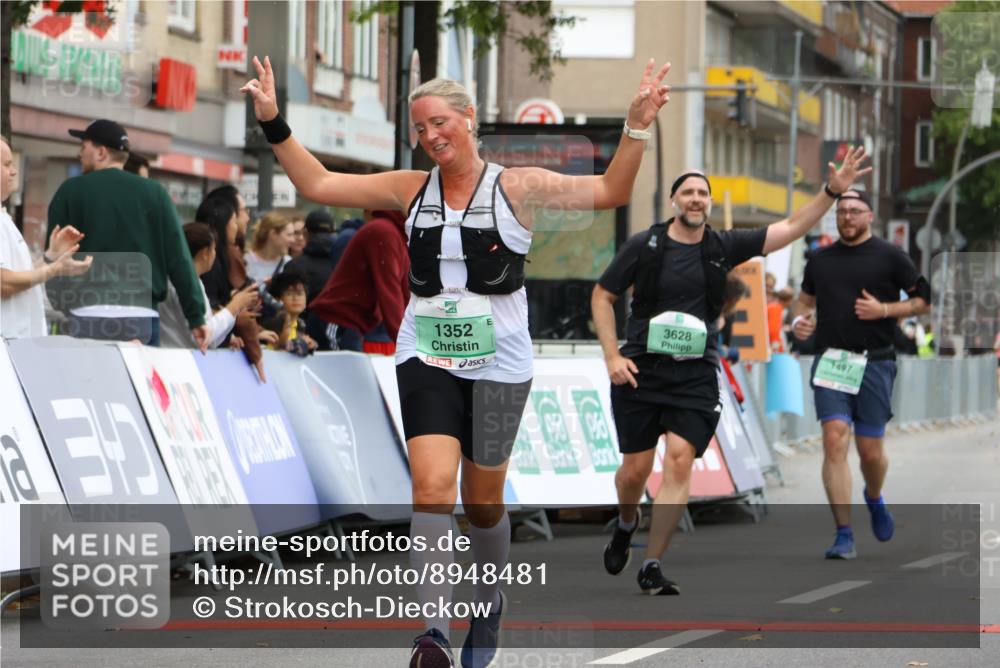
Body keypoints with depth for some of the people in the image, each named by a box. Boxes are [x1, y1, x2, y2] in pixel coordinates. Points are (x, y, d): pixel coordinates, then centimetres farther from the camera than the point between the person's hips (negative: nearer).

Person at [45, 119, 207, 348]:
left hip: (88, 318, -1)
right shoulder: (154, 192, 7)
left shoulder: (71, 191, 4)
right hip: (142, 320, 2)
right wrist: (196, 317, 2)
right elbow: (179, 259, 1)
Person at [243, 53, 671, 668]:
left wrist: (637, 128, -18)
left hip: (499, 363, -1)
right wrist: (275, 125, 1)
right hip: (426, 358, 1)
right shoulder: (411, 190, 6)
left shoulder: (517, 188, -1)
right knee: (432, 484, -17)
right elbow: (318, 185, 9)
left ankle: (491, 601, 37)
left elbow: (610, 192, -5)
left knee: (483, 499, 11)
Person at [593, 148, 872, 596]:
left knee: (680, 461, -13)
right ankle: (626, 524, 39)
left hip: (696, 374, 1)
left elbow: (790, 229, 2)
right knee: (636, 468, 3)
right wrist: (612, 355, -5)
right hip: (640, 371, -1)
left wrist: (832, 191, -9)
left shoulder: (724, 247, 3)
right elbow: (602, 296, 5)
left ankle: (652, 567, -8)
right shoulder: (645, 246, -1)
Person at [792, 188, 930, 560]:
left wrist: (884, 310, -11)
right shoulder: (821, 260, 13)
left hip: (874, 362, -2)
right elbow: (806, 298, 27)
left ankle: (874, 499, 39)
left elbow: (923, 301, 4)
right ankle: (844, 536, -14)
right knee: (834, 439, -15)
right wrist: (800, 320, 5)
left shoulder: (889, 257, 2)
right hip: (830, 361, 2)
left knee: (870, 451, 2)